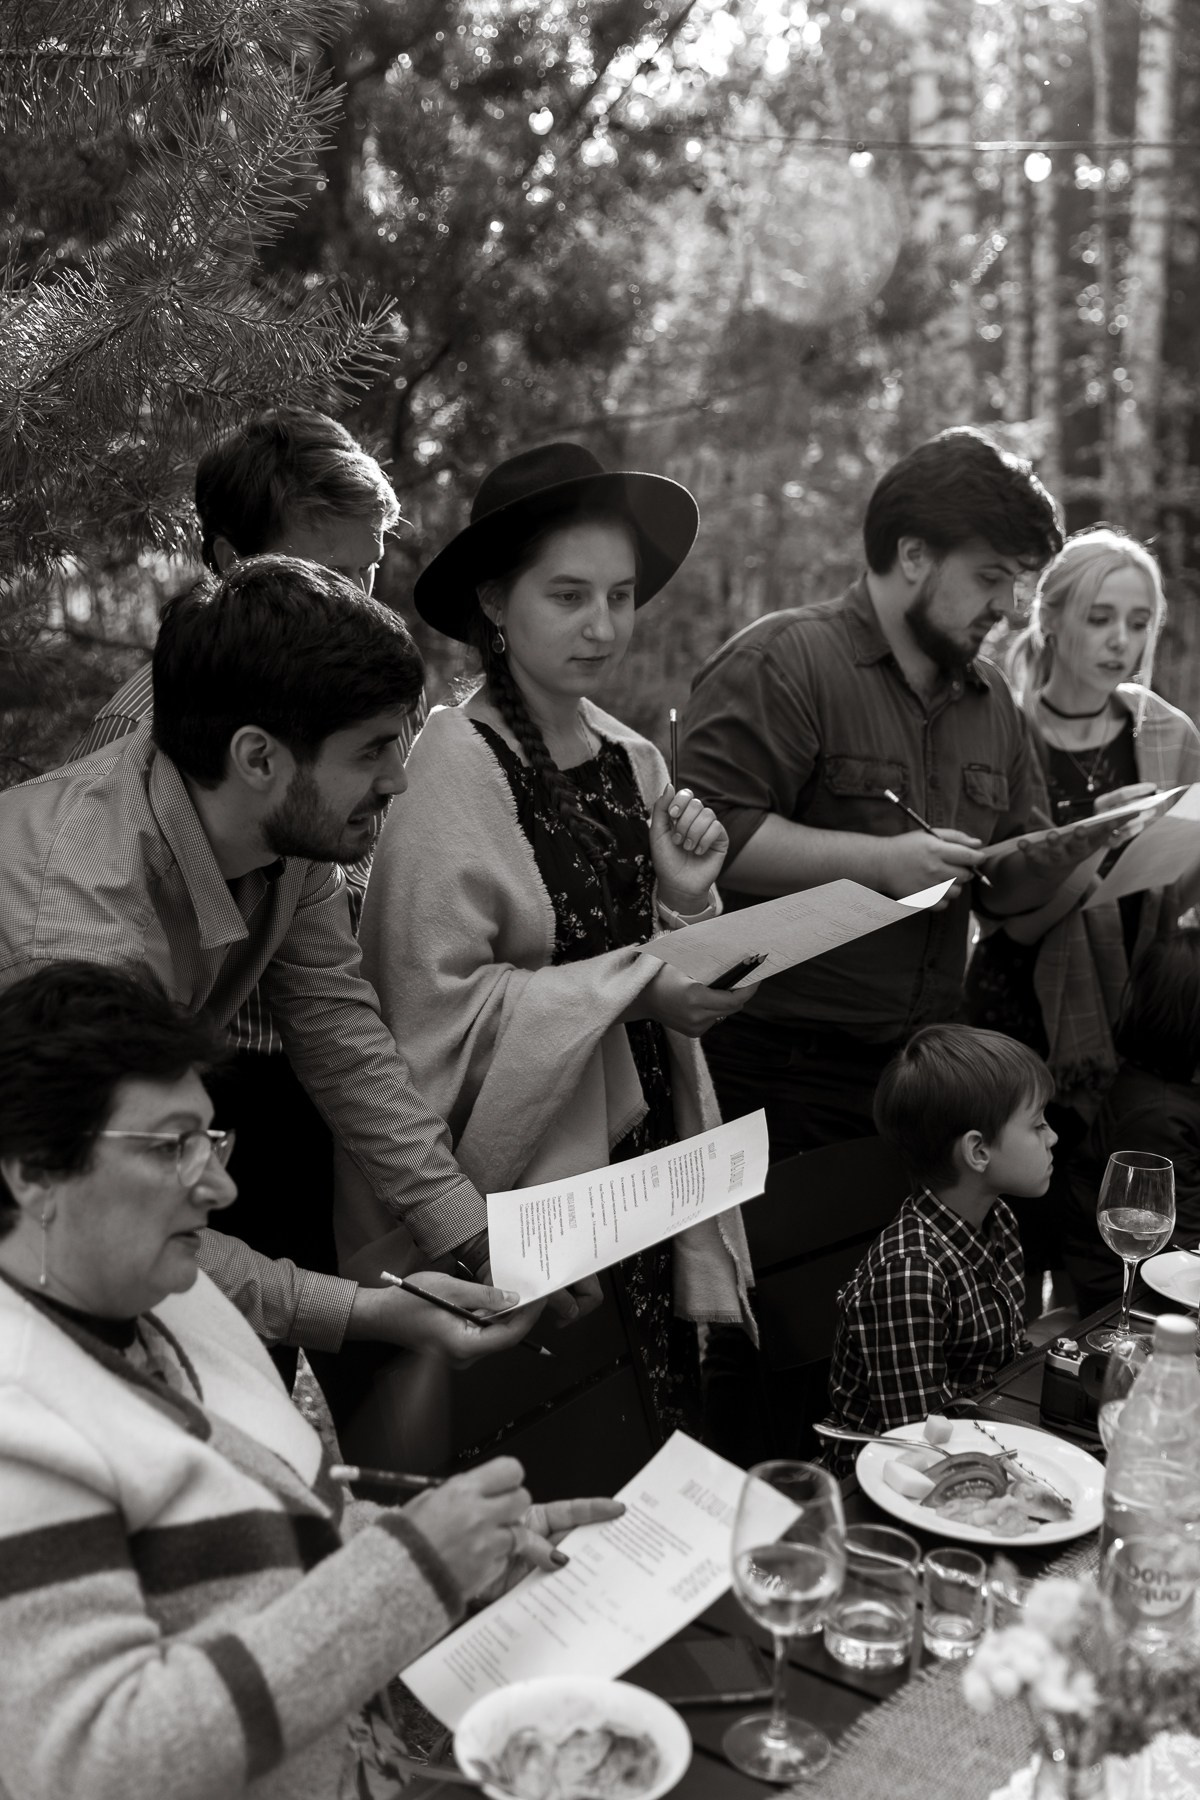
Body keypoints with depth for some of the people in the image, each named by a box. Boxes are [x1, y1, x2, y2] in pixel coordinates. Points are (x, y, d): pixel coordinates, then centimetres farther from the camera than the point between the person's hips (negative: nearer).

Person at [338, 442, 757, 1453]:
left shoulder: (630, 760, 5)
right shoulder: (456, 771, -16)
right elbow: (435, 1011, -19)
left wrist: (684, 900, -4)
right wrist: (629, 988, -19)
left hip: (640, 1153, 6)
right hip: (525, 1178, -6)